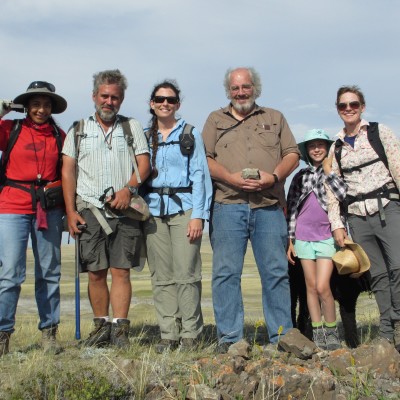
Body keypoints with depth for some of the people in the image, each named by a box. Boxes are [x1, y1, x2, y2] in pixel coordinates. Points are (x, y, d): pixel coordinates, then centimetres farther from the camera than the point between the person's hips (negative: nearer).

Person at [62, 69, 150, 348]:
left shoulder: (133, 127, 14)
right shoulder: (78, 130, 14)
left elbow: (144, 164, 5)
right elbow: (68, 171, 8)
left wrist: (129, 189, -14)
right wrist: (71, 211, -2)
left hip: (125, 210, 0)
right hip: (90, 210, 1)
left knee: (121, 271, -5)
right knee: (95, 272, 1)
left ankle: (120, 329, -2)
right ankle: (102, 326, 13)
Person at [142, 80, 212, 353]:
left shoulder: (190, 134, 7)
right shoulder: (145, 137, 16)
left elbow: (200, 175, 2)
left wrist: (198, 215, -8)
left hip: (184, 207, -3)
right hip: (154, 209, 3)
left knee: (186, 273, -9)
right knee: (161, 276, 2)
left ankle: (190, 334, -1)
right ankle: (169, 334, 8)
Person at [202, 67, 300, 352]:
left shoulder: (274, 118, 21)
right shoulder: (216, 120, 17)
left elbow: (292, 154, 13)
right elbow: (205, 158, 6)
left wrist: (274, 176, -7)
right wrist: (231, 178, -11)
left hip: (269, 206, 1)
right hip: (228, 205, 0)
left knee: (276, 272, 0)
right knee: (226, 272, -3)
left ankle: (282, 336, 8)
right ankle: (229, 338, 4)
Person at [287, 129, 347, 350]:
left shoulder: (334, 172, 5)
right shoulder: (300, 176, 10)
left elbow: (343, 195, -14)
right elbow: (291, 208, 11)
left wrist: (329, 171, -8)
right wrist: (290, 240, 7)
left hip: (327, 236, -3)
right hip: (304, 237, 3)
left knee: (322, 287, -11)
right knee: (311, 287, 5)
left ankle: (331, 331, 5)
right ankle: (317, 332, 14)